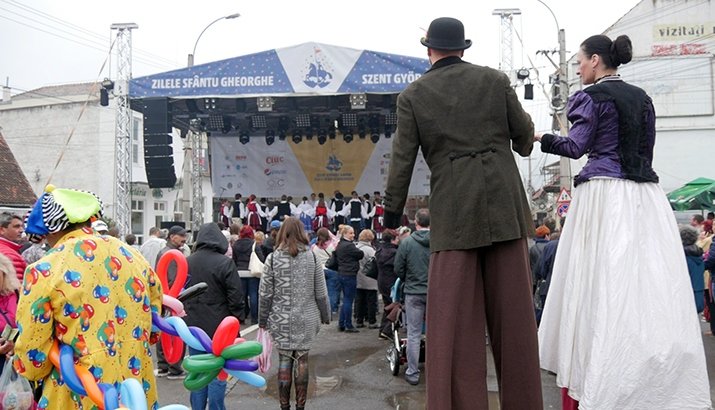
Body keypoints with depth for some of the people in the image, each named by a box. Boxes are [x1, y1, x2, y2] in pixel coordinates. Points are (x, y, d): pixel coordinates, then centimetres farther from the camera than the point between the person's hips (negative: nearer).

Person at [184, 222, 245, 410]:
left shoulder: (186, 262, 1)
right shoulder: (224, 263, -14)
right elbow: (236, 296, -12)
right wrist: (236, 319, 2)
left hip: (193, 326, 5)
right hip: (219, 327, -5)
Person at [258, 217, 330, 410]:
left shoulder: (273, 258, -5)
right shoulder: (312, 257, -3)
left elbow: (265, 294, -3)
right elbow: (321, 293, 0)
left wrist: (262, 320, 8)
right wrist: (325, 316, 13)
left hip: (281, 320, 0)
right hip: (306, 320, 0)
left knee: (284, 360, 8)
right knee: (302, 360, 8)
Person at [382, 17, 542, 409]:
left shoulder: (412, 95, 4)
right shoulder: (494, 79, 7)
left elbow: (402, 161, 2)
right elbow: (524, 134, 12)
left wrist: (391, 213, 11)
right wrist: (522, 146, 35)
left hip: (453, 211, -1)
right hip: (504, 203, 2)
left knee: (453, 317, 3)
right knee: (513, 310, 9)